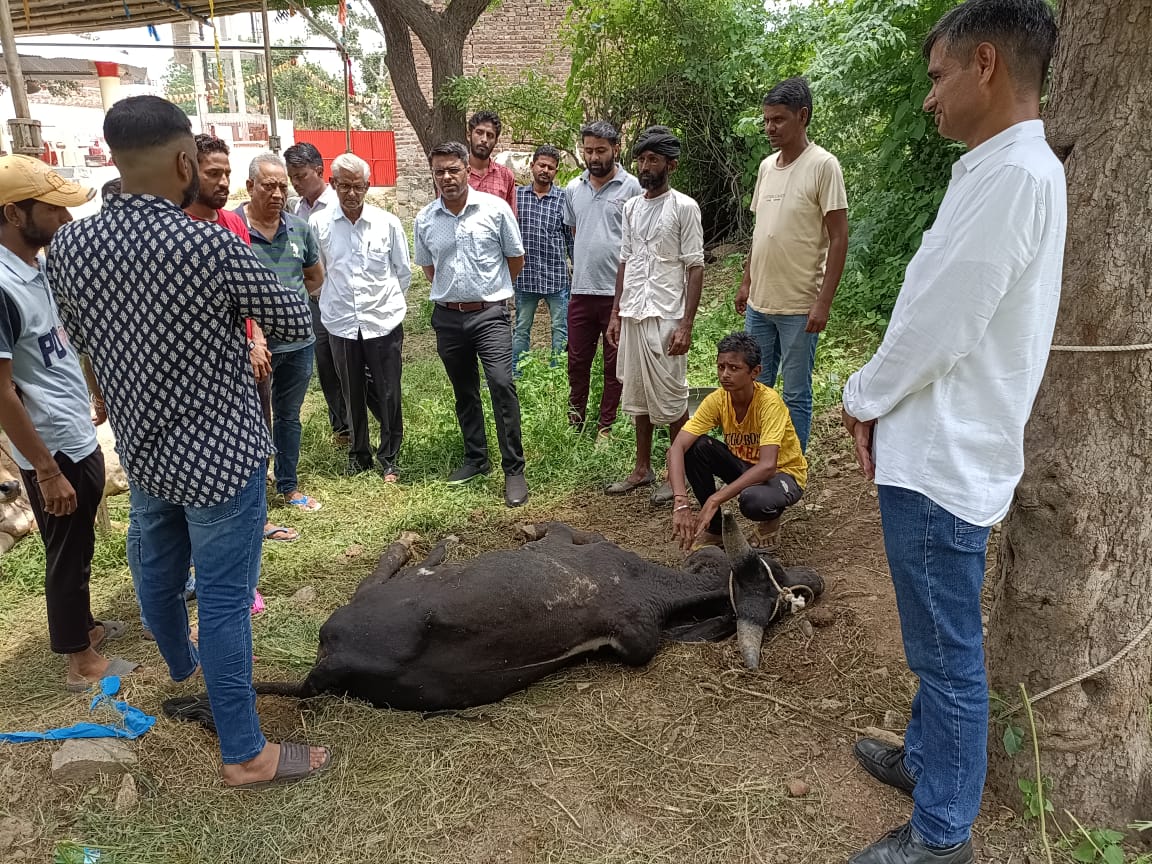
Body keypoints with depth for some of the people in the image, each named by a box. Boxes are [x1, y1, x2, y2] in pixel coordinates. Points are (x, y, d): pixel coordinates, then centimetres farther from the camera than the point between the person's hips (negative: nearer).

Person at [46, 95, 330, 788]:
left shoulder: (68, 245, -5)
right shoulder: (214, 247, -23)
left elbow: (80, 339, 11)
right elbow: (299, 325, -11)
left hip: (141, 449, 7)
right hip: (220, 455, -6)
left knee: (157, 572, 27)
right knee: (224, 600, 3)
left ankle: (182, 667, 55)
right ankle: (246, 753, 16)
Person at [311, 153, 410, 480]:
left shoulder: (387, 223, -4)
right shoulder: (318, 224, -3)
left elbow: (403, 272, 7)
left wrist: (386, 301, 11)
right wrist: (333, 300, 12)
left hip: (383, 322, -1)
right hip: (341, 324, 1)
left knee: (387, 394, 6)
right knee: (353, 395, 13)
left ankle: (389, 458, 22)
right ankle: (358, 454, 30)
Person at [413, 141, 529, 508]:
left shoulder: (495, 208, -6)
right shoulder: (424, 220, 3)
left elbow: (516, 259, 5)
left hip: (490, 313, -4)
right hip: (448, 317, 4)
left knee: (501, 383, -16)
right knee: (464, 391, 14)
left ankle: (514, 469, -7)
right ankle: (476, 458, 30)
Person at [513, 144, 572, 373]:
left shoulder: (563, 199, 1)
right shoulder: (517, 194, 4)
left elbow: (571, 238, 4)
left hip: (557, 277, -1)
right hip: (525, 276, 1)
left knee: (561, 329, 6)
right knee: (521, 330, 11)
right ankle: (514, 376, 21)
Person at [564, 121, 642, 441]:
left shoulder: (632, 188, -6)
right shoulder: (573, 189, 9)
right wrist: (582, 266, 15)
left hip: (619, 291, -4)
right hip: (581, 291, 4)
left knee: (614, 364, 9)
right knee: (577, 361, 12)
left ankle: (605, 426, 21)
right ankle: (574, 423, 26)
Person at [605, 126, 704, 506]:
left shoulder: (684, 207, -6)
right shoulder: (631, 207, 12)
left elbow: (695, 268, -9)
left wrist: (686, 325, -15)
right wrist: (616, 313, 12)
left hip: (666, 318, -6)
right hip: (633, 315, 6)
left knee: (671, 398, 1)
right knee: (638, 396, 12)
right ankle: (642, 469, 24)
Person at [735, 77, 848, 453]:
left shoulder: (823, 165, -10)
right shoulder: (766, 166, 11)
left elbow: (839, 238, -12)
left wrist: (823, 302, -17)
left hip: (799, 306, -7)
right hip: (759, 302, 7)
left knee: (796, 396, 4)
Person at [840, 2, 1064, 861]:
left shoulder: (1014, 175, -20)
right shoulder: (1006, 168, 12)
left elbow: (937, 326, -20)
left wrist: (862, 396, -4)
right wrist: (884, 406, 10)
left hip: (944, 460, -10)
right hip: (940, 448, 10)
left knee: (949, 653, 4)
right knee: (939, 643, 23)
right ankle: (927, 756, 42)